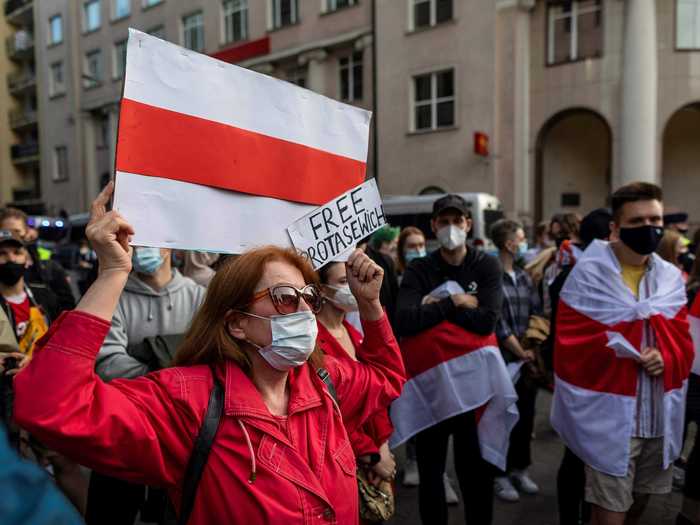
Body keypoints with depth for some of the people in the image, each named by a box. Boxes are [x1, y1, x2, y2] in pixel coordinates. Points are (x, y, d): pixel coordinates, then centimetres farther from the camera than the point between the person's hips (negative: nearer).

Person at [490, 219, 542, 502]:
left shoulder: (524, 277, 10)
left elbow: (537, 314, 10)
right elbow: (497, 323, -16)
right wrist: (520, 352, -11)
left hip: (528, 359, 7)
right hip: (503, 360, -6)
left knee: (526, 416, 14)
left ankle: (519, 468, 31)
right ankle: (500, 474, 20)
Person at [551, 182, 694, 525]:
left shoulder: (671, 277, 7)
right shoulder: (588, 274, -11)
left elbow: (682, 342, 9)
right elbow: (573, 345, -12)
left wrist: (666, 357, -12)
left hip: (660, 416, 6)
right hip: (610, 415, -6)